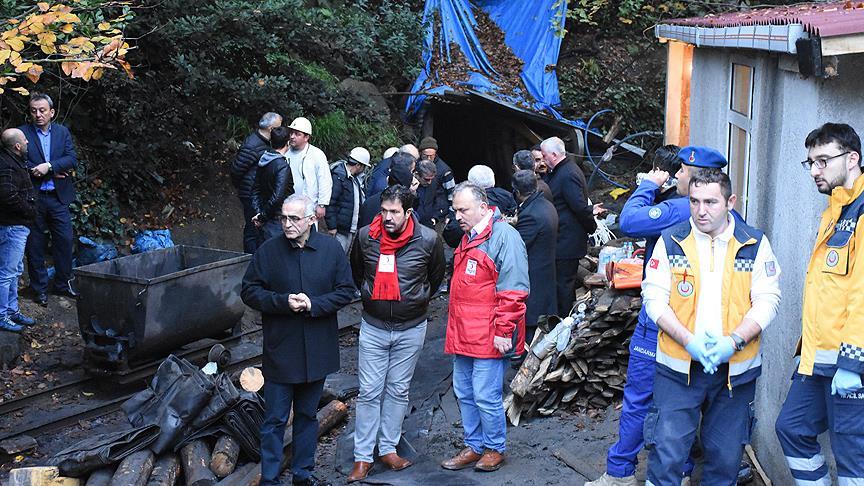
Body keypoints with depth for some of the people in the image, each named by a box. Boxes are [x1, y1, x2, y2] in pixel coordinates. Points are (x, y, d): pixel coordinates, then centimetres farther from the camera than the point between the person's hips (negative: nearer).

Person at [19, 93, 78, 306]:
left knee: (64, 240, 5)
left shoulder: (63, 132, 8)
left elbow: (72, 159, -2)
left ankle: (62, 284, 21)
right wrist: (53, 172, -12)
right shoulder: (22, 133, -2)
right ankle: (40, 289, 16)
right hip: (33, 198, -2)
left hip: (58, 198, 2)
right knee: (35, 245, 5)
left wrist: (49, 166, -18)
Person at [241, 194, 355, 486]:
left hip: (317, 350, 2)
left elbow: (346, 291, -2)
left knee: (308, 415, 17)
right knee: (275, 420, 3)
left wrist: (313, 304, -16)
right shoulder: (268, 251, -6)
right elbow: (249, 292, -3)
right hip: (280, 350, -2)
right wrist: (284, 301, -18)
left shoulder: (331, 248, -3)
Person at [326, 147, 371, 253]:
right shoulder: (338, 177, -14)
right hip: (340, 230, -9)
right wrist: (331, 227, -19)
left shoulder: (354, 178, 14)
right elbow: (330, 203, -17)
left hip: (352, 229, 9)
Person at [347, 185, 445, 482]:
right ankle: (363, 457, 9)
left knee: (398, 391, 11)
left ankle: (388, 449, 24)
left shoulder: (428, 240, -12)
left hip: (411, 328, 0)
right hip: (373, 326, 1)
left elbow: (436, 277, 8)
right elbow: (356, 273, 14)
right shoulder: (366, 236, -8)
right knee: (369, 392, 2)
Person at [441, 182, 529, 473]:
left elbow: (513, 290, -17)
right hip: (463, 335, 9)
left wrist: (503, 331, -18)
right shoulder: (468, 238, 16)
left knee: (486, 396, -2)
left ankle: (495, 449, 16)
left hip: (489, 337, -9)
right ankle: (474, 447, 27)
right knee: (464, 393, 14)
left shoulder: (504, 236, -13)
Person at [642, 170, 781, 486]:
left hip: (735, 369, 1)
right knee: (667, 453, -4)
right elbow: (654, 297, -3)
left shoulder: (755, 244, 1)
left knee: (726, 456, 13)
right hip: (678, 367, -1)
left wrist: (733, 342, -17)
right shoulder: (671, 242, -1)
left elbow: (767, 301, -2)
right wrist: (689, 341, -17)